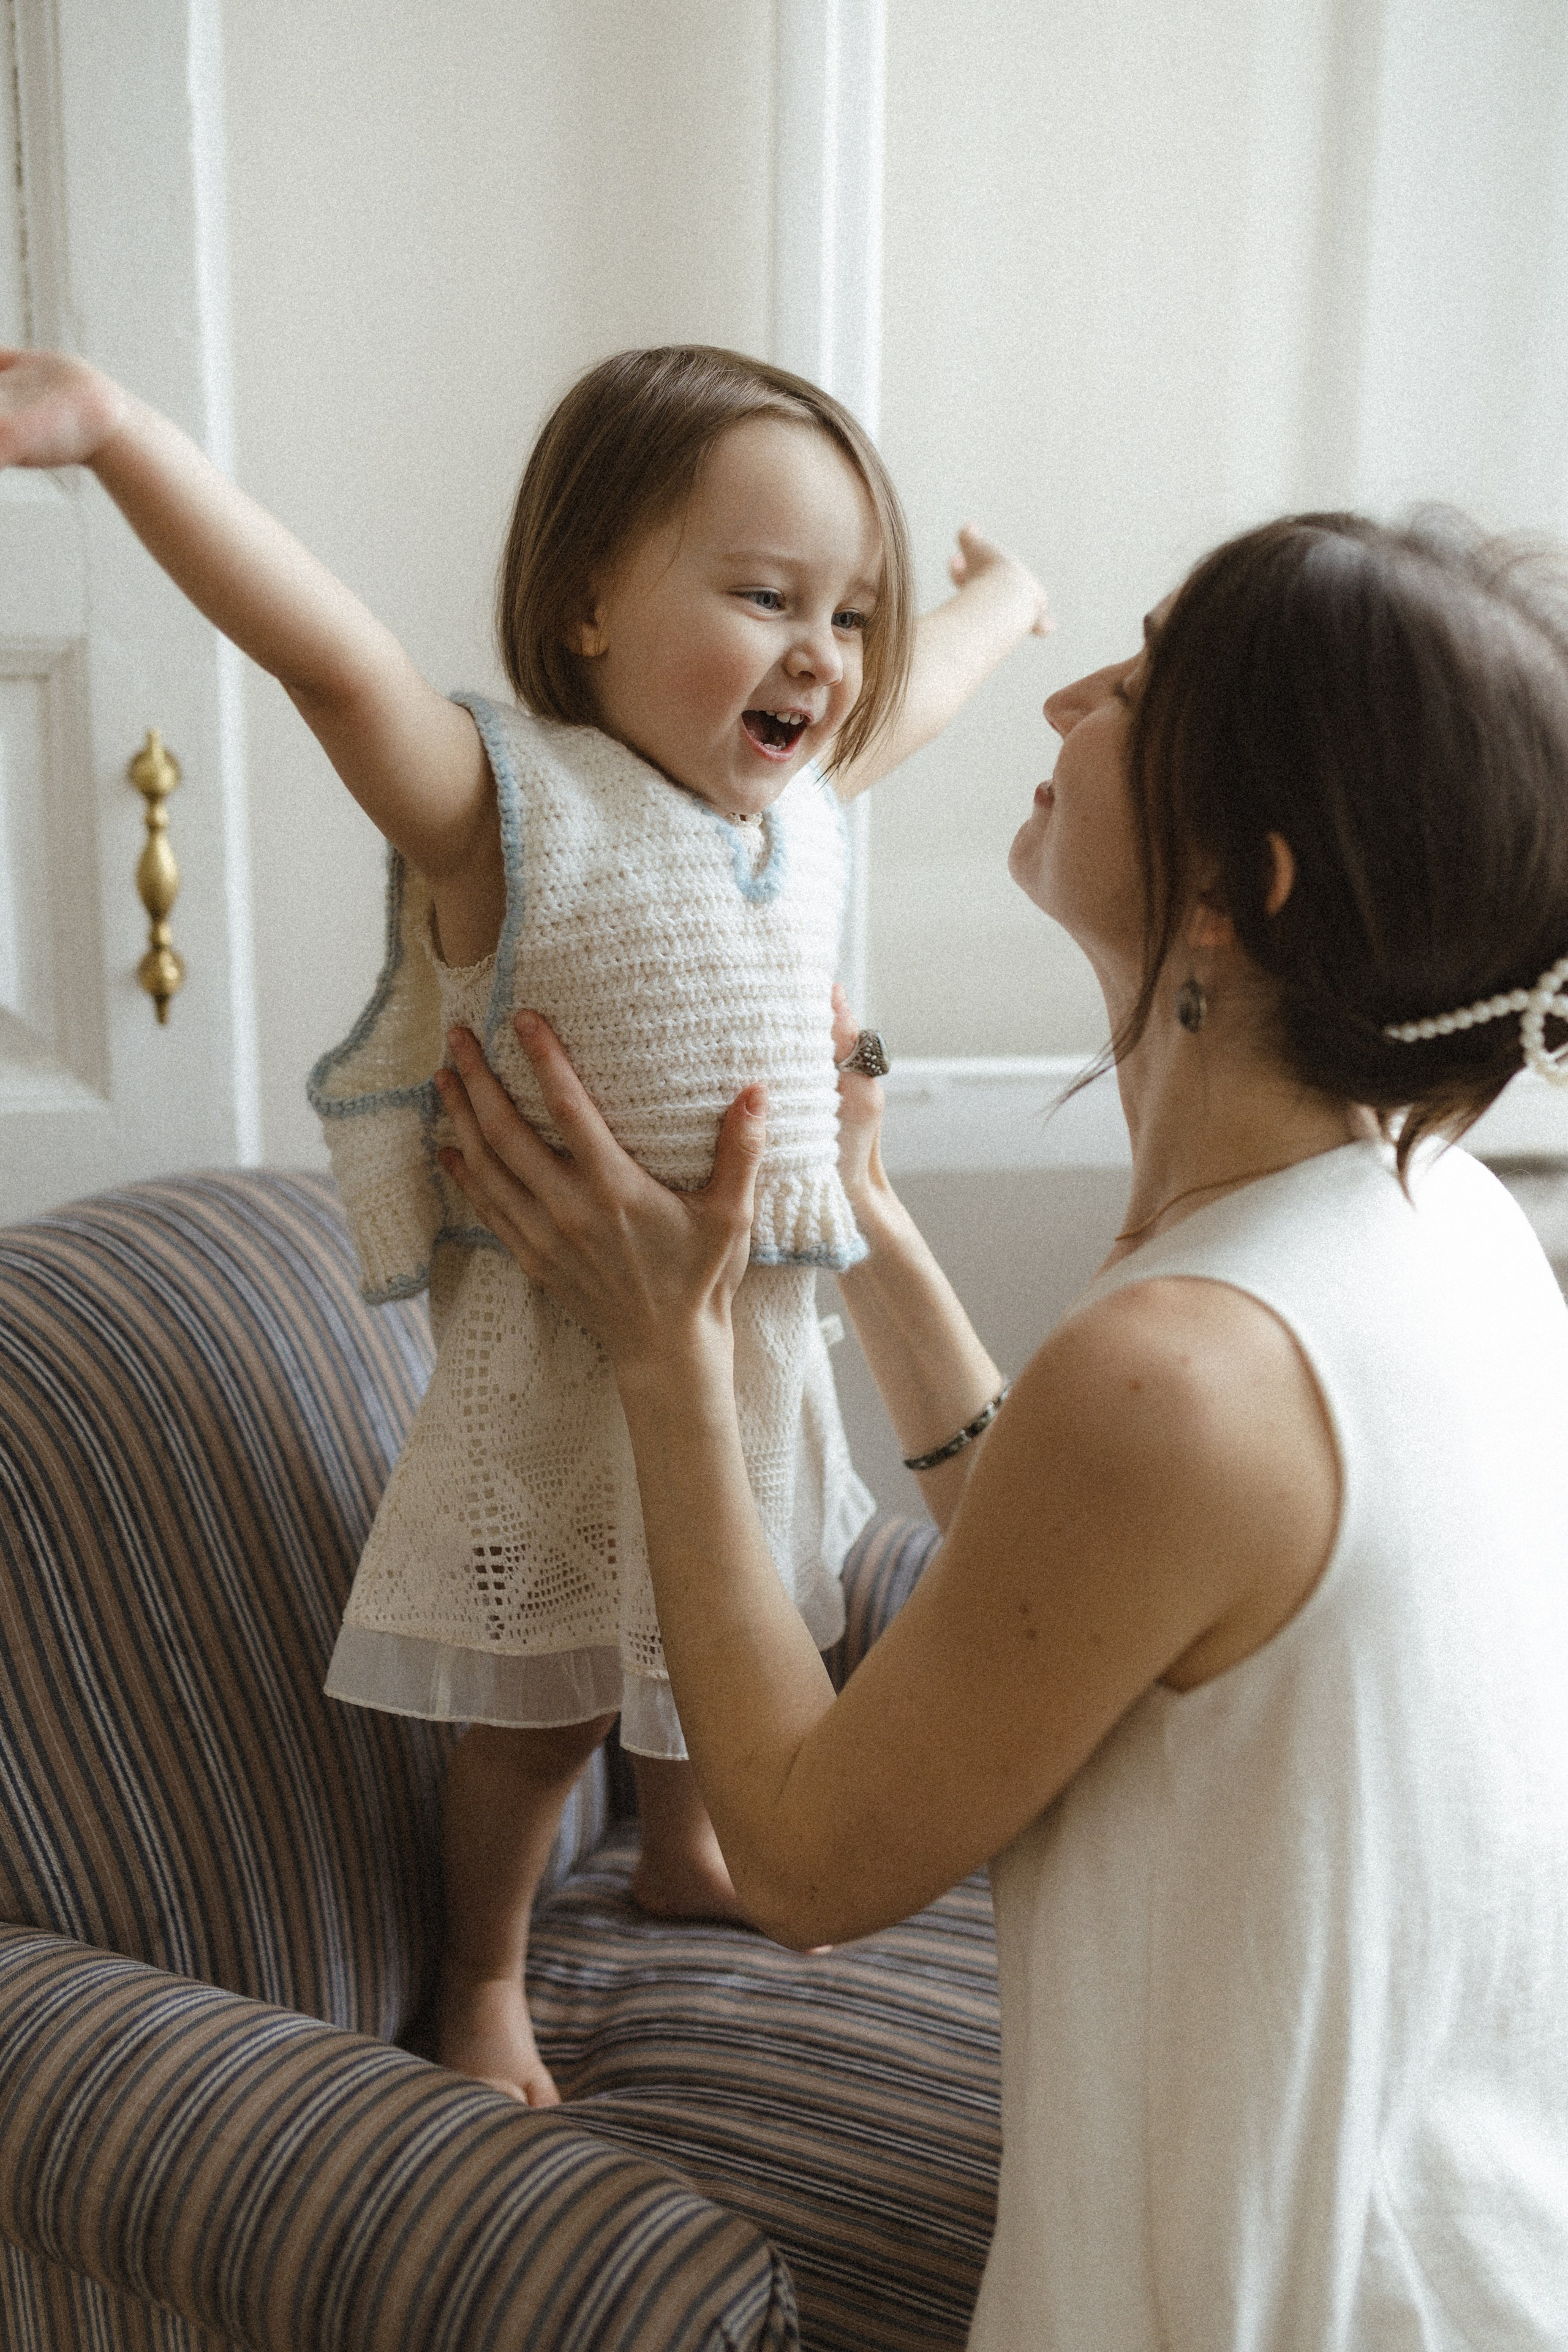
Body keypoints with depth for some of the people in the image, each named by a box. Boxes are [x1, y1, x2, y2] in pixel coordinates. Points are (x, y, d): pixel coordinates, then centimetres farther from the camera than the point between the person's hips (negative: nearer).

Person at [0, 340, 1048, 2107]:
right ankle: (483, 1973, 39)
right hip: (568, 1348, -7)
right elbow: (327, 651, -37)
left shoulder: (803, 790, 0)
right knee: (541, 1701, 12)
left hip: (754, 1336, 7)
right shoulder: (509, 807, -21)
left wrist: (1001, 601, 40)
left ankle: (685, 1855, 56)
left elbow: (918, 688, 21)